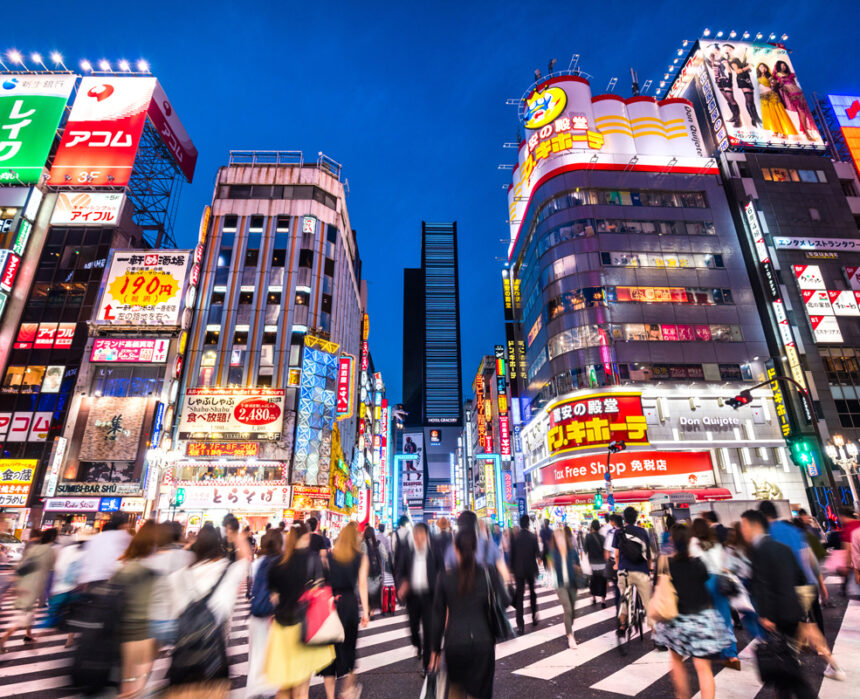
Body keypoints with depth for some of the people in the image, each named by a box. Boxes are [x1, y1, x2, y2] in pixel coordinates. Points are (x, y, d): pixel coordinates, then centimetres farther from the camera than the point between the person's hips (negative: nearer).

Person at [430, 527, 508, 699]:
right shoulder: (489, 572, -8)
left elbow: (438, 615, 1)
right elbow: (503, 602, -5)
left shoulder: (446, 577, -5)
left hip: (454, 642, 1)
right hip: (482, 642, -1)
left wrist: (436, 648, 11)